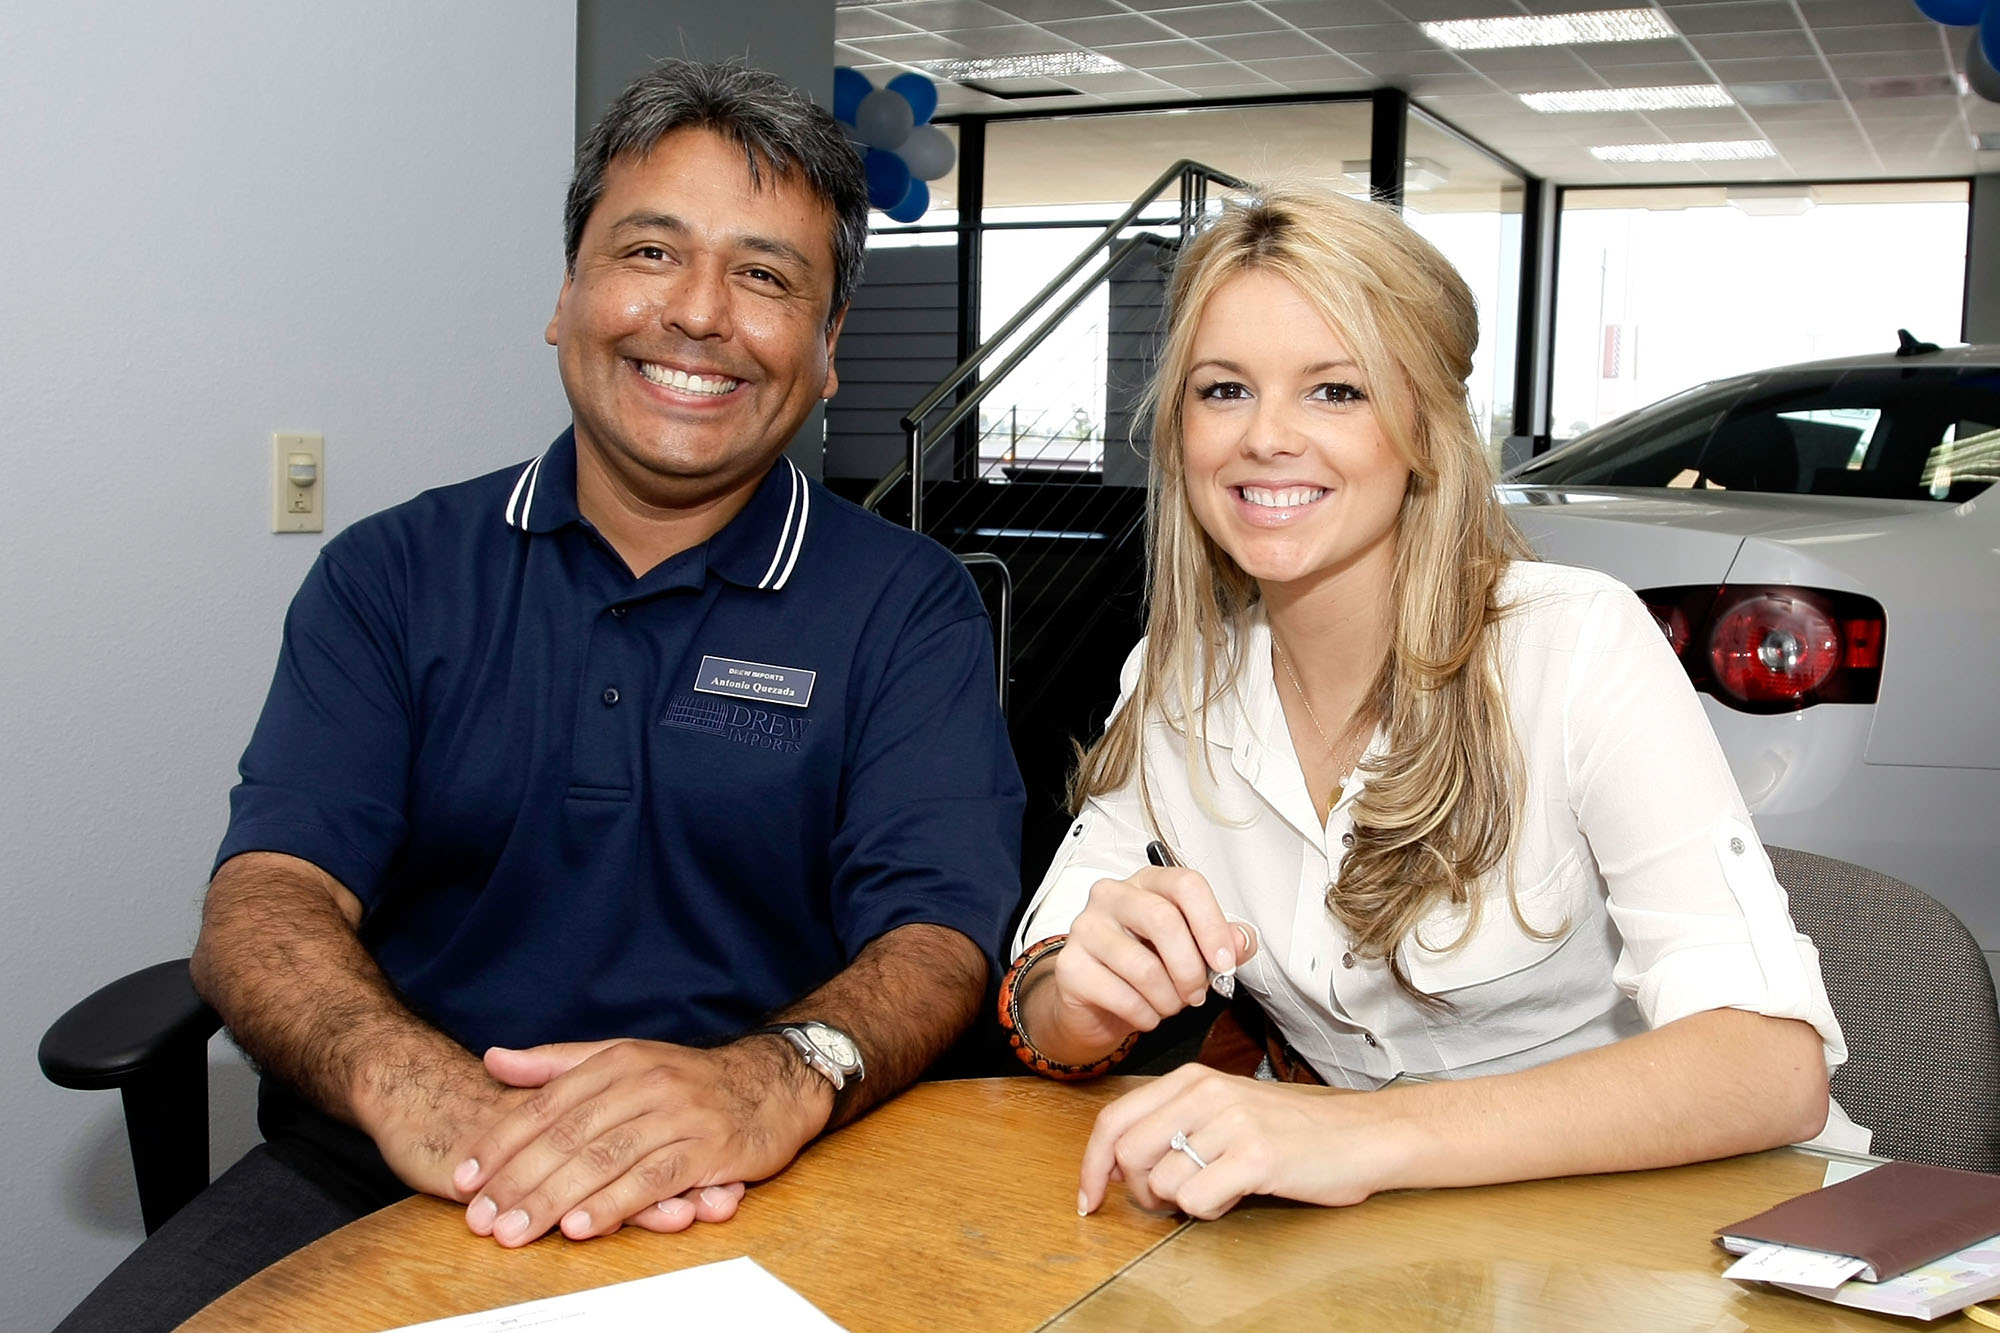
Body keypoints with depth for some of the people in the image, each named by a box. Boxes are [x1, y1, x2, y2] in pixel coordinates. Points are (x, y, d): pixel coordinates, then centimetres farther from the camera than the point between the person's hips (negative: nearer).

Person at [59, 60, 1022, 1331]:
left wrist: (778, 1079, -31)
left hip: (740, 1211, 0)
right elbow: (271, 893, -3)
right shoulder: (391, 575, 8)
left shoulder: (910, 607, 2)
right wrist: (416, 1088, -26)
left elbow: (938, 935, -8)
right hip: (367, 1177, 1)